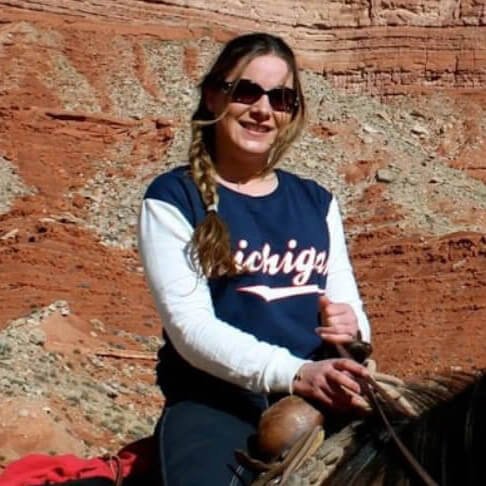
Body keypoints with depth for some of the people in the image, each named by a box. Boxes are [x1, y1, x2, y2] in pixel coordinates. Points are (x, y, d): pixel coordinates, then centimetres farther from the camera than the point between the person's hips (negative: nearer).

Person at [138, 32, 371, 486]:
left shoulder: (315, 202, 15)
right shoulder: (173, 198, 1)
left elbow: (349, 306, 16)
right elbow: (190, 326, -10)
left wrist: (351, 326, -10)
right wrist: (294, 373, -24)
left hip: (320, 398, 4)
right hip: (215, 402, -4)